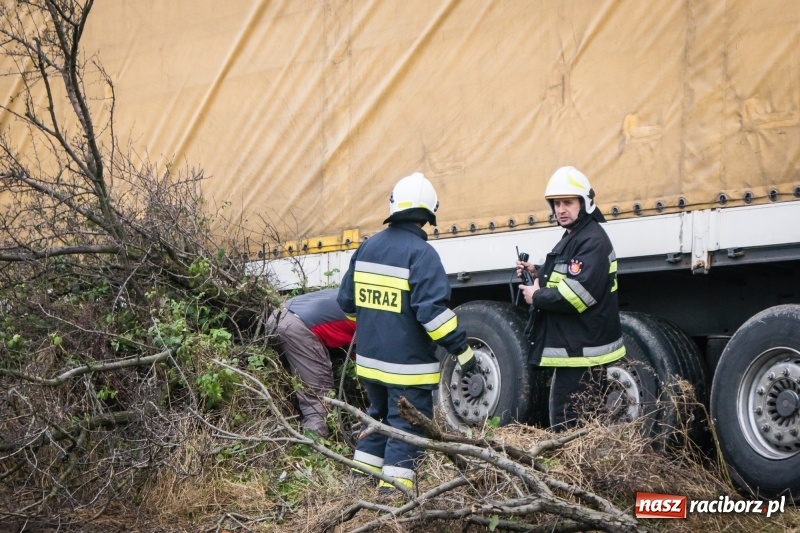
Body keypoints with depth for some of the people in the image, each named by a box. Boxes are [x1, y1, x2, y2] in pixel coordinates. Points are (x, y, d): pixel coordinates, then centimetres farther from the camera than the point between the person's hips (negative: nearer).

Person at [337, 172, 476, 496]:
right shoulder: (421, 253, -17)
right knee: (408, 425, 2)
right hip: (407, 365, -7)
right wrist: (462, 350, -16)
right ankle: (394, 486, 1)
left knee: (379, 415, 23)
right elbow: (432, 309, -23)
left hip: (370, 359, 7)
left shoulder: (367, 248, 5)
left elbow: (347, 301, 14)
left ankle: (361, 475, 28)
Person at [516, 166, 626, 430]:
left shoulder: (592, 240, -16)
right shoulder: (571, 238, 18)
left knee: (570, 427, -10)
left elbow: (580, 292, -26)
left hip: (582, 352, -11)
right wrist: (538, 274, 9)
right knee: (563, 423, 16)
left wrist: (537, 297, -14)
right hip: (572, 349, 11)